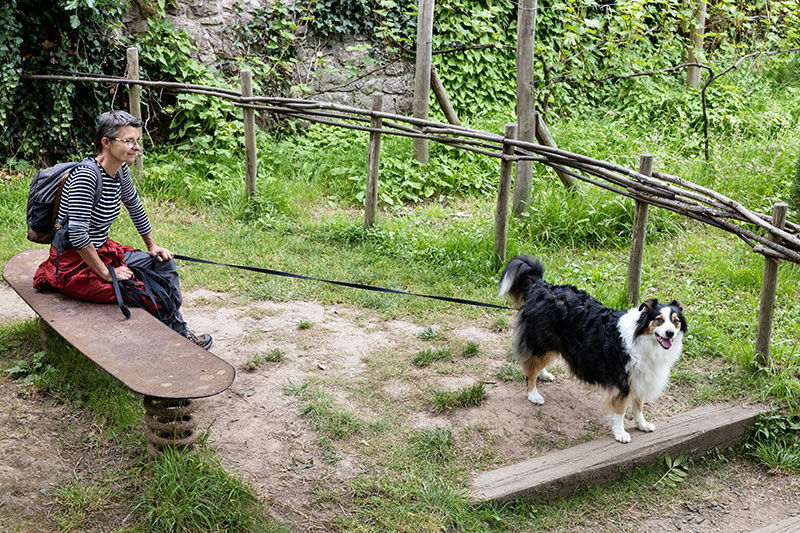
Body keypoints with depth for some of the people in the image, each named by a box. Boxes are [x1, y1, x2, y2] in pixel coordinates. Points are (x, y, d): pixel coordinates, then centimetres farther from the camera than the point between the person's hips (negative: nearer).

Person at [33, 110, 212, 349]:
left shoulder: (120, 170, 1)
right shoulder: (86, 176, -26)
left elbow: (135, 207, 19)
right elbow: (77, 233, -28)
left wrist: (152, 247, 22)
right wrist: (107, 274, -21)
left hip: (101, 253, 9)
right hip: (74, 266, -9)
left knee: (164, 262, 11)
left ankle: (179, 333, 23)